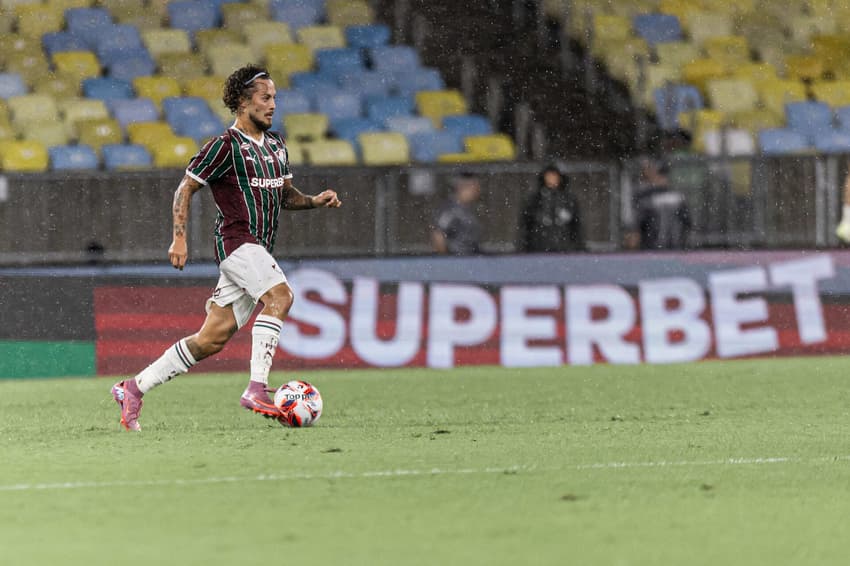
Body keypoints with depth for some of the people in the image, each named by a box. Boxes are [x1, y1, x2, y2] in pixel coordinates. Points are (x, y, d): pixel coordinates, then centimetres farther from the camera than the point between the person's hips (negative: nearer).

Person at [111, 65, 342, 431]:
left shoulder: (276, 145, 18)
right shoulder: (225, 146, -7)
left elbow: (286, 195, 27)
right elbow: (185, 188, -4)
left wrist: (315, 201, 7)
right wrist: (179, 238, -13)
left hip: (258, 250, 8)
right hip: (236, 240, -8)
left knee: (212, 339, 5)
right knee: (279, 295, -30)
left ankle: (133, 390, 13)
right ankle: (256, 389, -34)